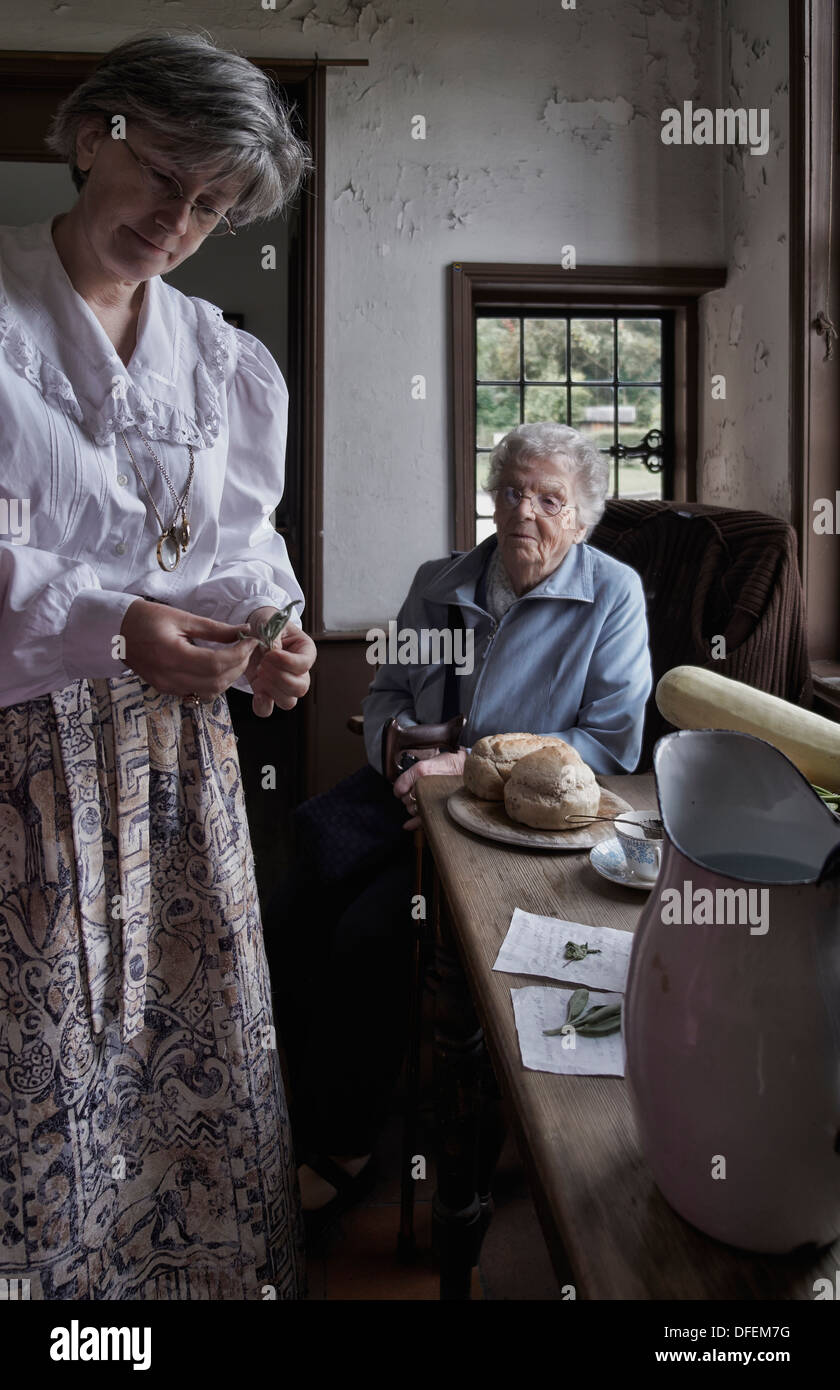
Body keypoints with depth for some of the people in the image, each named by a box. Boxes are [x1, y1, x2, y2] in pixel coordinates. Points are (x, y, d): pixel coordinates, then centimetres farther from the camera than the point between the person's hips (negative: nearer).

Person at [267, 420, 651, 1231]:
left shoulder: (612, 595, -3)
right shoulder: (438, 583, 12)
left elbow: (614, 743, -10)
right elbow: (385, 694, 18)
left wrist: (470, 764, -17)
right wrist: (401, 749, -7)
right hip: (408, 798, 6)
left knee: (367, 936, -23)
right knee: (288, 919, -16)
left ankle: (345, 1151, 1)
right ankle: (312, 1132, 4)